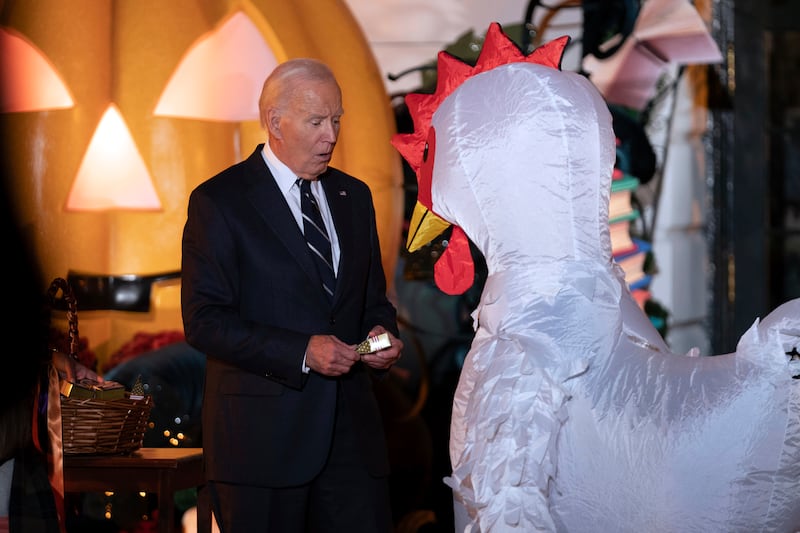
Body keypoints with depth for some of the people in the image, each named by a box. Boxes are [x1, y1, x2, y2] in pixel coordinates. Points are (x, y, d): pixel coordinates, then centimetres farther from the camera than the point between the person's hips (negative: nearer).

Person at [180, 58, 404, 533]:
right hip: (262, 435, -5)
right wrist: (301, 352, -19)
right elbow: (204, 320, -11)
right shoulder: (220, 201, -4)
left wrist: (382, 334, -2)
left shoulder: (354, 196, 15)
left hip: (352, 429, 5)